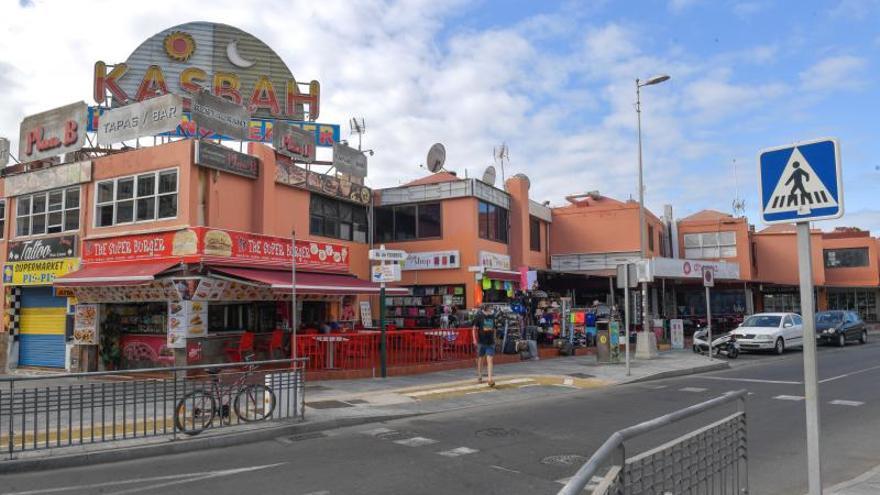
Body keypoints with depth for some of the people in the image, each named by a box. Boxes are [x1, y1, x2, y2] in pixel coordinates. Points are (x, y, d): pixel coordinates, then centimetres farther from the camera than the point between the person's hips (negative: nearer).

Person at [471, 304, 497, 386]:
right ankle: (479, 377, 25)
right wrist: (475, 340, -11)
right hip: (481, 342, -2)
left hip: (490, 342, 3)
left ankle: (490, 379, -9)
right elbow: (475, 329, -4)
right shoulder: (479, 316, -5)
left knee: (489, 360, -6)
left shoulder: (492, 316, 9)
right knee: (480, 359, 10)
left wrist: (494, 339, 20)